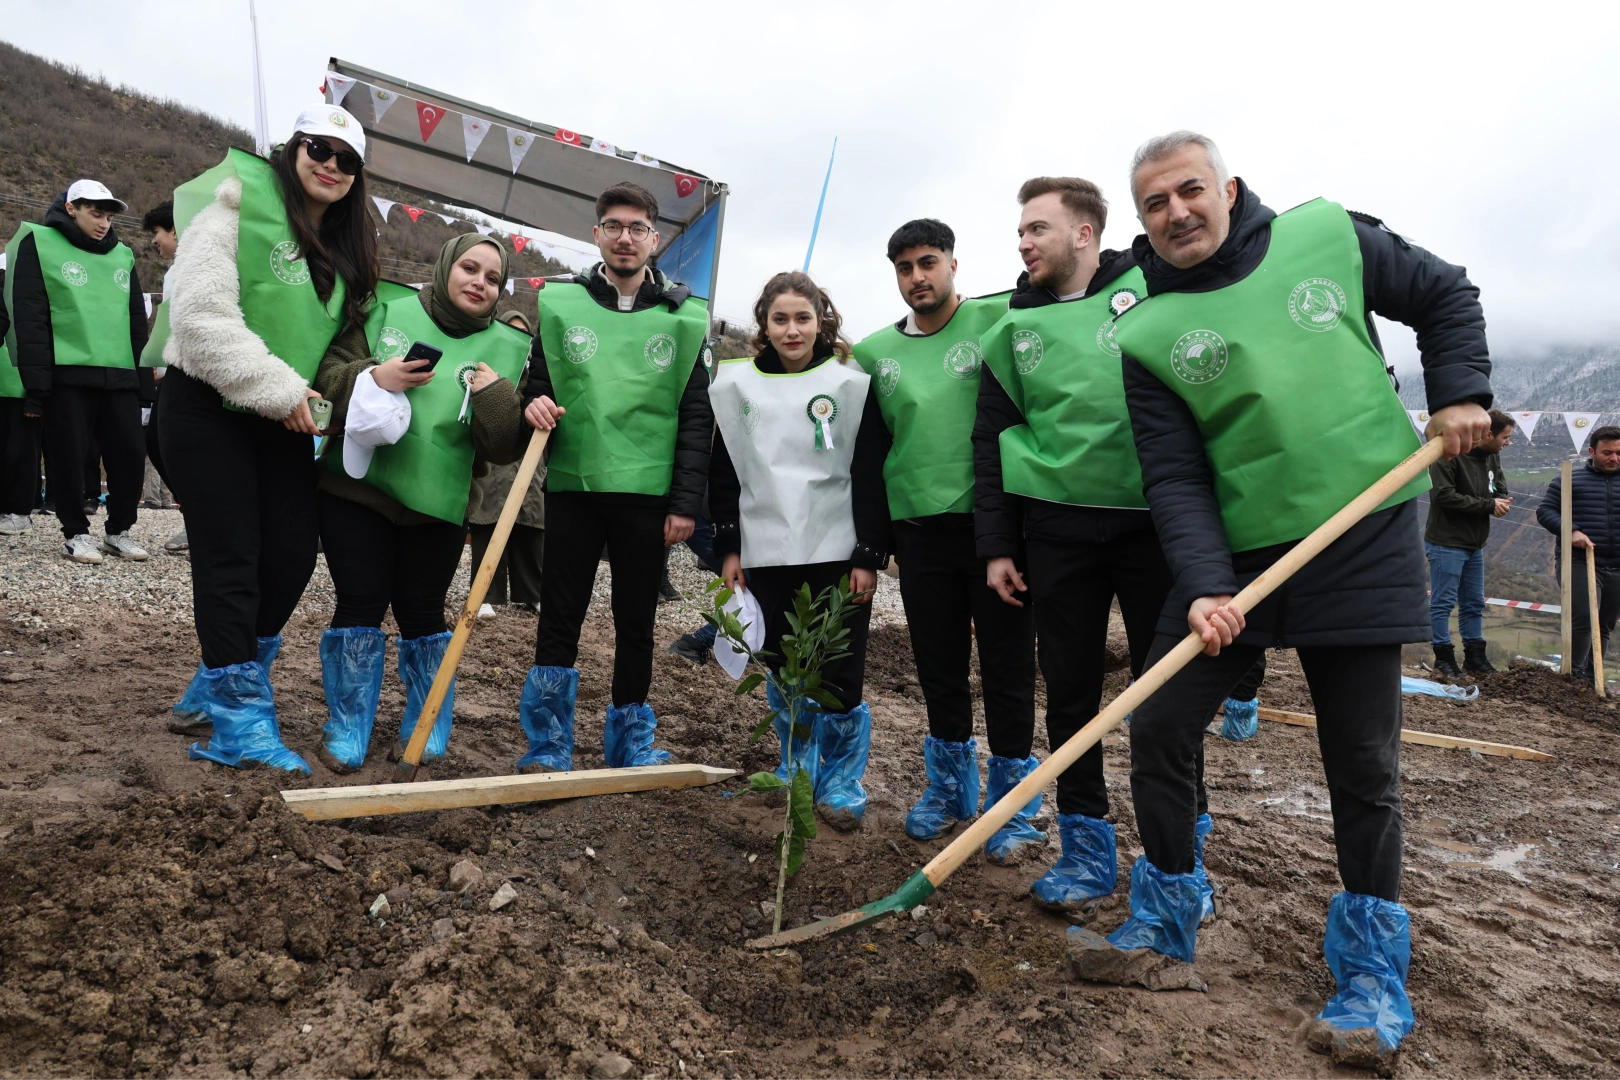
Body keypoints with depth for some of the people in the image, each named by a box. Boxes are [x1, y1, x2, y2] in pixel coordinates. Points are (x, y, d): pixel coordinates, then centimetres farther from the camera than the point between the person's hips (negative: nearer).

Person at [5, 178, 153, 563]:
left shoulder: (122, 255, 16)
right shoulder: (39, 244, 1)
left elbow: (137, 322, 17)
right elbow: (29, 318, -6)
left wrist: (144, 382, 11)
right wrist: (35, 382, -12)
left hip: (120, 375, 4)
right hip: (66, 375, -4)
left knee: (129, 452, 2)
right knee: (70, 456, 1)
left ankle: (119, 530, 17)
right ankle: (76, 533, 14)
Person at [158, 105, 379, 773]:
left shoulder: (347, 247, 12)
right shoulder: (239, 204, -10)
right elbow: (201, 314, -20)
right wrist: (277, 388, -20)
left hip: (283, 421, 7)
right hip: (208, 410, -7)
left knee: (294, 553, 3)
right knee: (230, 560, -6)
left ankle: (217, 687, 24)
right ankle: (239, 718, 4)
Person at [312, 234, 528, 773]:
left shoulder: (506, 349, 3)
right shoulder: (387, 312, 2)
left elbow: (504, 448, -2)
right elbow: (325, 373, 0)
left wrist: (497, 397, -19)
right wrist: (372, 377, -17)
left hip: (438, 505, 0)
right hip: (357, 487, 0)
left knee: (422, 614, 5)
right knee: (360, 606, 0)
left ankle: (426, 732, 24)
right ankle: (346, 732, 16)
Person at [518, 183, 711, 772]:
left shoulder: (685, 317, 4)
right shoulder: (560, 303, 7)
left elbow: (696, 418, 3)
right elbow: (537, 384, 15)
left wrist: (686, 502, -3)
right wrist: (535, 404, -10)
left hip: (647, 494, 0)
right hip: (572, 486, 1)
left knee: (636, 624, 8)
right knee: (558, 619, 4)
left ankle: (632, 739, 23)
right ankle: (548, 746, 15)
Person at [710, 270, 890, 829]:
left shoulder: (852, 384, 0)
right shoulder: (736, 385, 7)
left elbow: (871, 477, -2)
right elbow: (724, 473, 10)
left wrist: (869, 556, -6)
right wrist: (728, 547, 5)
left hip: (837, 553, -2)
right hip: (767, 554, 3)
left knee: (840, 678, -2)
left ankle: (841, 784, 16)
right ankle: (796, 773, 30)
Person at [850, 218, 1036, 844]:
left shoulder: (999, 320, -3)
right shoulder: (874, 352, 9)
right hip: (918, 528, 4)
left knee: (1007, 666, 5)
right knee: (938, 665, 14)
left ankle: (1010, 795, 22)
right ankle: (950, 786, 33)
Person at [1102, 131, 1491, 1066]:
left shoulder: (1329, 236, 0)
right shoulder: (1148, 334, -4)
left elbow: (1444, 294, 15)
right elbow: (1175, 479, -9)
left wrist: (1460, 392, 1)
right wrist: (1203, 587, -20)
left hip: (1365, 542, 0)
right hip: (1235, 556, 1)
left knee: (1363, 764, 4)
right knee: (1159, 726, -1)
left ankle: (1374, 972, 21)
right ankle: (1166, 922, 21)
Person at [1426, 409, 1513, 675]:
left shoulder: (1492, 456, 7)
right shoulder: (1449, 454, -18)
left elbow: (1501, 489, 13)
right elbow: (1444, 495, -24)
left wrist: (1501, 502, -13)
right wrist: (1489, 505, -19)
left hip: (1475, 544, 8)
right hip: (1446, 544, -8)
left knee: (1474, 604, 14)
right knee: (1443, 602, -2)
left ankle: (1474, 655, 23)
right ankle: (1444, 656, 7)